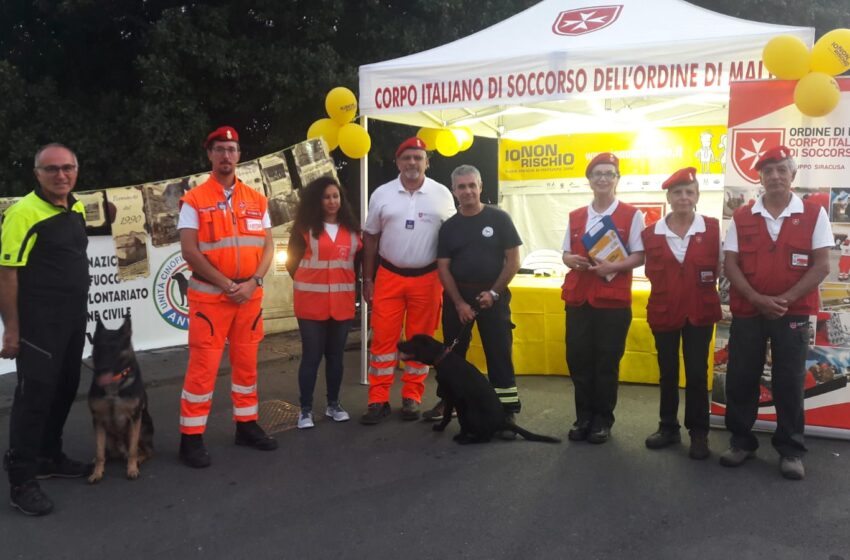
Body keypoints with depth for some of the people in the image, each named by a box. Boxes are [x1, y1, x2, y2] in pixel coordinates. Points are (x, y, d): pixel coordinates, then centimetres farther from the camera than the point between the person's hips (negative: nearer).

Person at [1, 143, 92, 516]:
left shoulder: (78, 209, 9)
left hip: (73, 317, 8)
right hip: (37, 320, -8)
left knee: (65, 388, 16)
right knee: (35, 392, -4)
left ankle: (49, 457, 32)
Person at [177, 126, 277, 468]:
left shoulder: (256, 200, 9)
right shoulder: (194, 200, -4)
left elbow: (267, 246, 7)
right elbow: (189, 251, -11)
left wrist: (253, 282, -9)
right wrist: (227, 284, -15)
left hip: (250, 295, 4)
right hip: (209, 296, -4)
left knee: (247, 362, 12)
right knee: (202, 366, -3)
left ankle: (247, 425, 26)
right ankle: (191, 437, 7)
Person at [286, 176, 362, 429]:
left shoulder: (351, 228, 9)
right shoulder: (305, 227, -2)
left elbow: (360, 260, 14)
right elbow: (292, 262, 3)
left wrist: (349, 283, 5)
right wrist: (306, 284, 4)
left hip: (342, 301, 3)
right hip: (312, 301, -3)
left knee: (335, 354, 11)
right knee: (311, 355, -1)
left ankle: (333, 404, 23)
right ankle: (305, 410, 7)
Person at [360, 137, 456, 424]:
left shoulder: (442, 194, 0)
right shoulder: (382, 194, 1)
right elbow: (371, 238, 7)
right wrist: (367, 279, 5)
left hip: (427, 278, 0)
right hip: (389, 277, 0)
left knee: (420, 339, 7)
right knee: (383, 337, 0)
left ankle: (412, 398, 19)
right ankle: (378, 400, 8)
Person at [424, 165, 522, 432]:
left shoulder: (499, 218, -3)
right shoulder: (449, 226, 5)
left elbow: (513, 260, -4)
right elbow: (443, 267, 2)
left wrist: (494, 292, -12)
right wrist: (459, 303, -8)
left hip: (493, 295, -3)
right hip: (457, 297, 3)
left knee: (500, 355, -2)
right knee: (453, 354, 13)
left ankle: (507, 412, 4)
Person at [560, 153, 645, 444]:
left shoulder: (631, 215, 0)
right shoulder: (575, 217, 13)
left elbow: (639, 256, -3)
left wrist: (613, 266, -19)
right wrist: (571, 260, -7)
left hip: (613, 300, -4)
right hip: (577, 297, 4)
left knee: (607, 361, 3)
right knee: (578, 359, 5)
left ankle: (603, 420, 15)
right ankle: (584, 417, 18)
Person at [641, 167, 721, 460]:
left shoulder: (712, 228, -3)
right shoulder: (651, 233, 0)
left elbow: (720, 266, 3)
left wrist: (705, 285, -9)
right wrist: (667, 290, 1)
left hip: (700, 311, -1)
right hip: (663, 311, 2)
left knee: (697, 373, 3)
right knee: (668, 372, 12)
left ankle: (699, 433, 15)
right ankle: (668, 427, 25)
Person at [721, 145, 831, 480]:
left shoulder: (814, 215, 0)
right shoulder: (741, 217, 4)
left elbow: (821, 266, -5)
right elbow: (730, 264, 0)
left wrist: (785, 299, -14)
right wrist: (757, 299, -13)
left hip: (793, 313, -2)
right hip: (746, 311, 2)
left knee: (788, 381, 3)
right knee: (740, 378, 6)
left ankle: (791, 450, 16)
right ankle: (741, 441, 20)